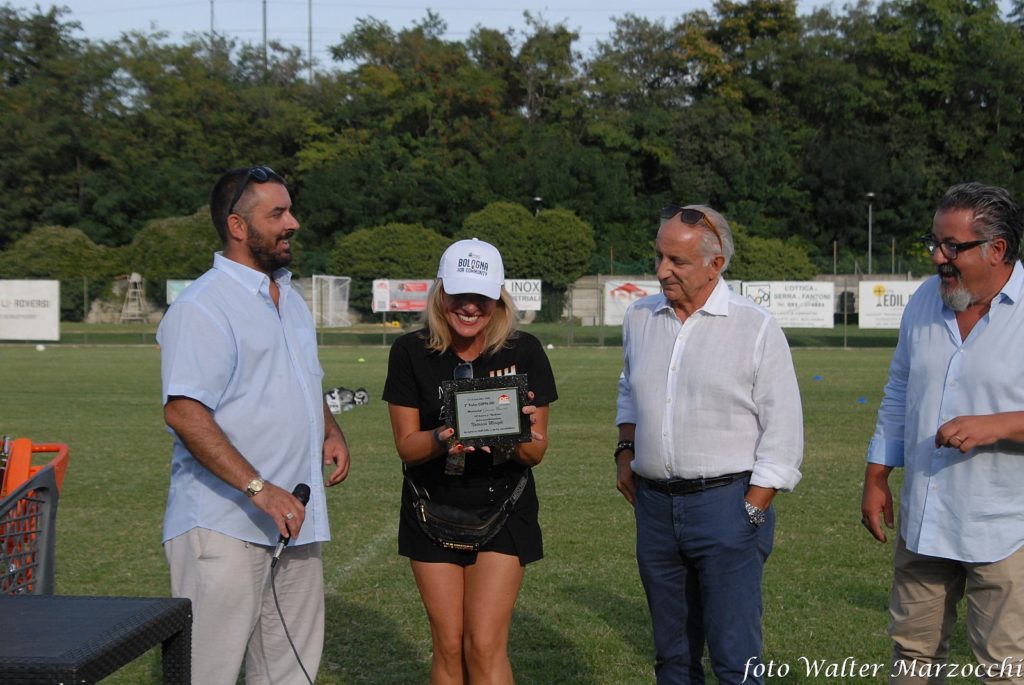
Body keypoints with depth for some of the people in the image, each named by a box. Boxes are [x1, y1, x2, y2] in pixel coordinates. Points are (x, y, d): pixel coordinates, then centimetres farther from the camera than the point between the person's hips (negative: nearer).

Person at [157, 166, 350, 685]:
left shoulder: (289, 297, 15)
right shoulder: (202, 307, -15)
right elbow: (183, 412, -23)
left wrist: (330, 431, 9)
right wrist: (258, 489, -28)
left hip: (293, 517, 9)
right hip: (224, 521, -9)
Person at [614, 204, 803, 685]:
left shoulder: (756, 328, -7)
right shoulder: (640, 317, 9)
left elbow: (783, 434, -6)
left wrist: (751, 512, -11)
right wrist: (625, 452, 13)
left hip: (726, 502, -5)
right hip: (654, 502, 5)